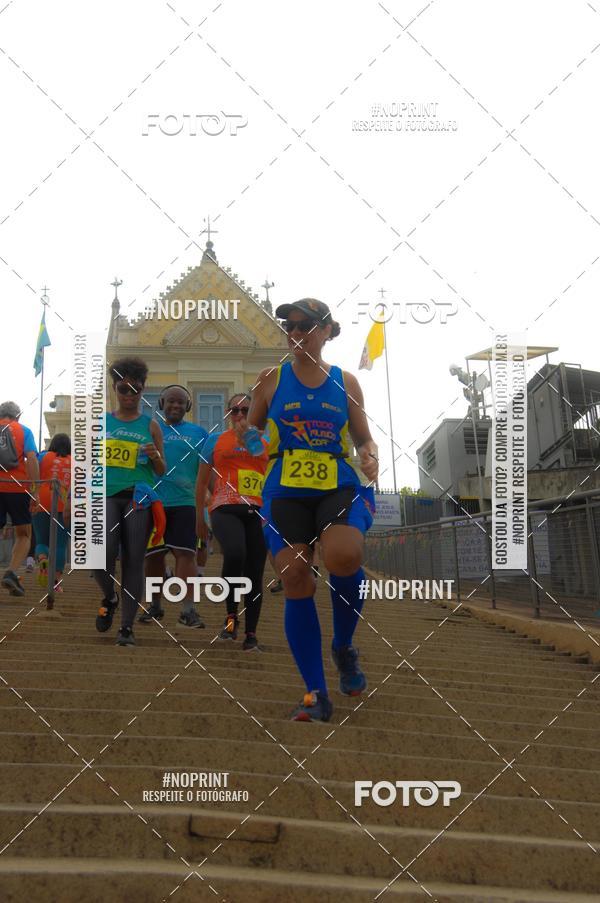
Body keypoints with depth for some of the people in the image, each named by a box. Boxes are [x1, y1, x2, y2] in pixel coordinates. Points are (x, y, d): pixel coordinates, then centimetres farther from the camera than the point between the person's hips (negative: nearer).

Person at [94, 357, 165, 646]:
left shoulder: (150, 426, 9)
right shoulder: (101, 421, 12)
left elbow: (161, 471, 10)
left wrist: (156, 456, -10)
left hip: (138, 497, 0)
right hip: (106, 494, 0)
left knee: (133, 560, -2)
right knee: (103, 553, -19)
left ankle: (127, 627, 6)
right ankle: (109, 598, 13)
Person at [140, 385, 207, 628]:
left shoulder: (197, 433, 9)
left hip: (185, 502, -1)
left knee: (185, 553, -10)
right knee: (153, 556, 9)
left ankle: (188, 609, -10)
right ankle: (155, 605, 25)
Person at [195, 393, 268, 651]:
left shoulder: (265, 444, 18)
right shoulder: (215, 441, 15)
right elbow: (202, 481, 19)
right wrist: (199, 517, 18)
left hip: (257, 512, 2)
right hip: (225, 510, -2)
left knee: (254, 573, 0)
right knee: (235, 554, -30)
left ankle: (251, 632, 13)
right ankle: (231, 615, -11)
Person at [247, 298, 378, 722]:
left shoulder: (345, 382, 9)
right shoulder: (272, 379, 8)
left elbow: (364, 438, 14)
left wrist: (371, 456, -7)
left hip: (340, 487, -1)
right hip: (286, 492, 1)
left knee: (343, 556, -29)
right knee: (295, 579, -8)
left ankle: (344, 646, 1)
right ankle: (316, 693, 3)